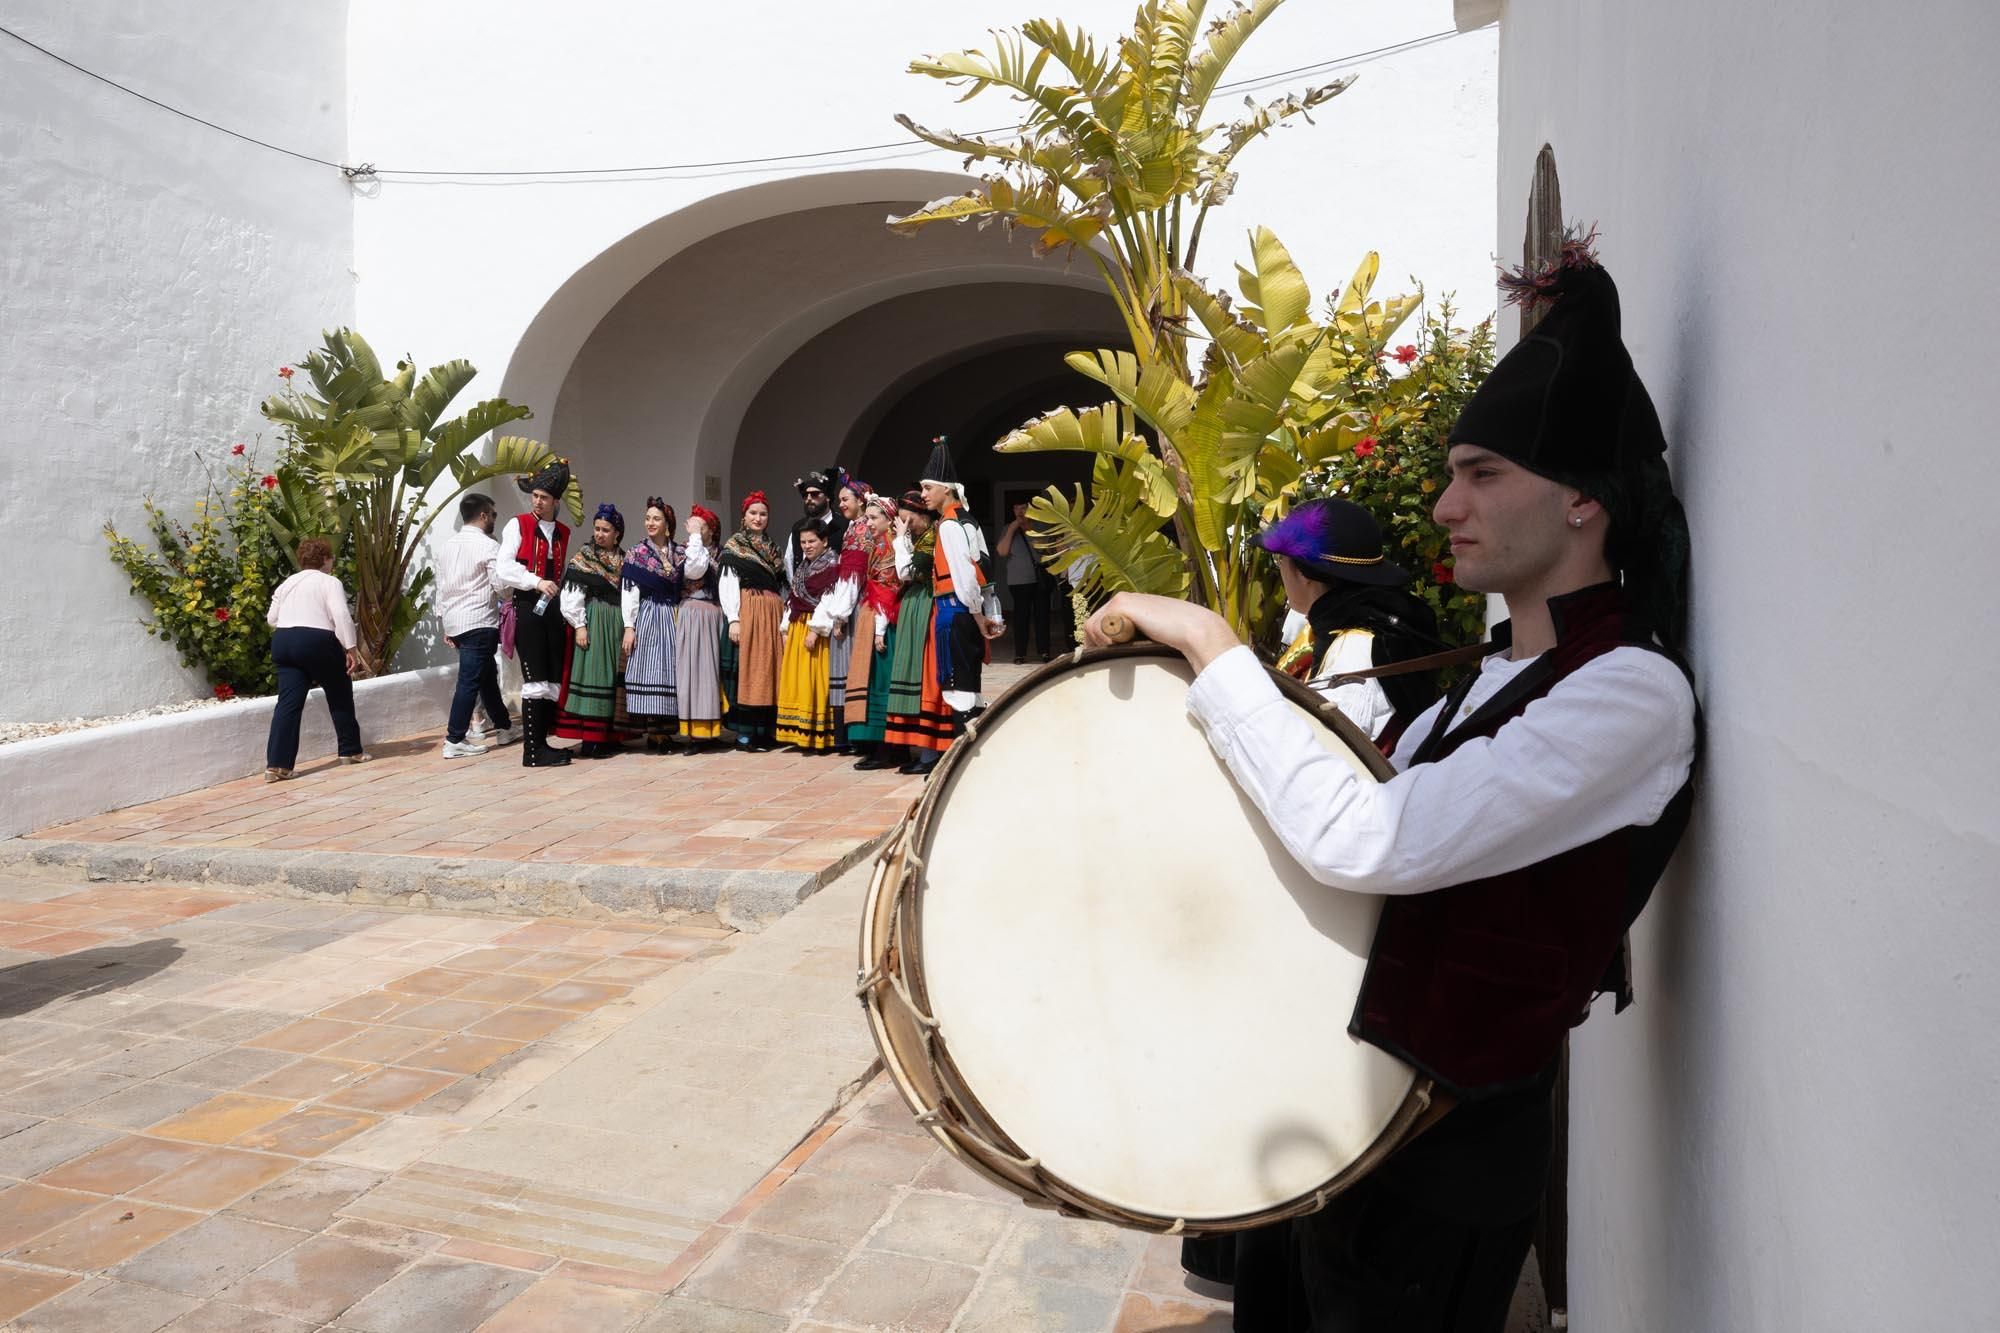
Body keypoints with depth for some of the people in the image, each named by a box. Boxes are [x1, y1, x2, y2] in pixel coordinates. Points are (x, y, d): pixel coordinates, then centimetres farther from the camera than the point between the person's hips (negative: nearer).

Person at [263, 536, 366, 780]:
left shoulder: (287, 583, 18)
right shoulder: (329, 582, -1)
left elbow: (272, 618, 18)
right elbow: (341, 616, -14)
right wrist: (350, 647, -13)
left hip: (282, 642, 6)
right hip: (317, 642, -6)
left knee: (289, 702, 1)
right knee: (340, 696, 14)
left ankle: (276, 765, -9)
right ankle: (351, 751, 23)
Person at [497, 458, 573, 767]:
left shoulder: (563, 533, 16)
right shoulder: (518, 526, 0)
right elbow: (503, 568, -9)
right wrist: (537, 582, -21)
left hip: (553, 609, 6)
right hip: (527, 608, -6)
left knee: (555, 679, 4)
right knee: (536, 680, -9)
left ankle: (542, 742, 12)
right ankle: (533, 752, -5)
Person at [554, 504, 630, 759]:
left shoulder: (625, 561, 10)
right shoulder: (582, 558, 2)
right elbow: (572, 595, -4)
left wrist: (629, 627, -7)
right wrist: (579, 625, -12)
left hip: (617, 623, 4)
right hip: (592, 621, -4)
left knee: (613, 678, 5)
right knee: (592, 675, -7)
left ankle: (609, 735, 10)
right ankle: (590, 739, -7)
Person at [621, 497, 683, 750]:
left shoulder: (679, 553, 12)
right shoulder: (636, 552, 3)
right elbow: (628, 592, -3)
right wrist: (629, 627, -10)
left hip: (672, 619, 3)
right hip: (646, 618, -2)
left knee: (669, 671, 1)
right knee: (648, 671, -6)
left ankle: (665, 731, 6)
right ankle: (652, 731, -3)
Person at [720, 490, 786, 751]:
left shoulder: (773, 549, 19)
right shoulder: (733, 546, 3)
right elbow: (727, 585, -6)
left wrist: (784, 620, 7)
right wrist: (733, 619, -16)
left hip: (773, 613, 5)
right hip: (746, 612, -5)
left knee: (769, 669, 4)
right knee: (746, 670, -7)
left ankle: (766, 731, 8)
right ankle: (744, 732, -4)